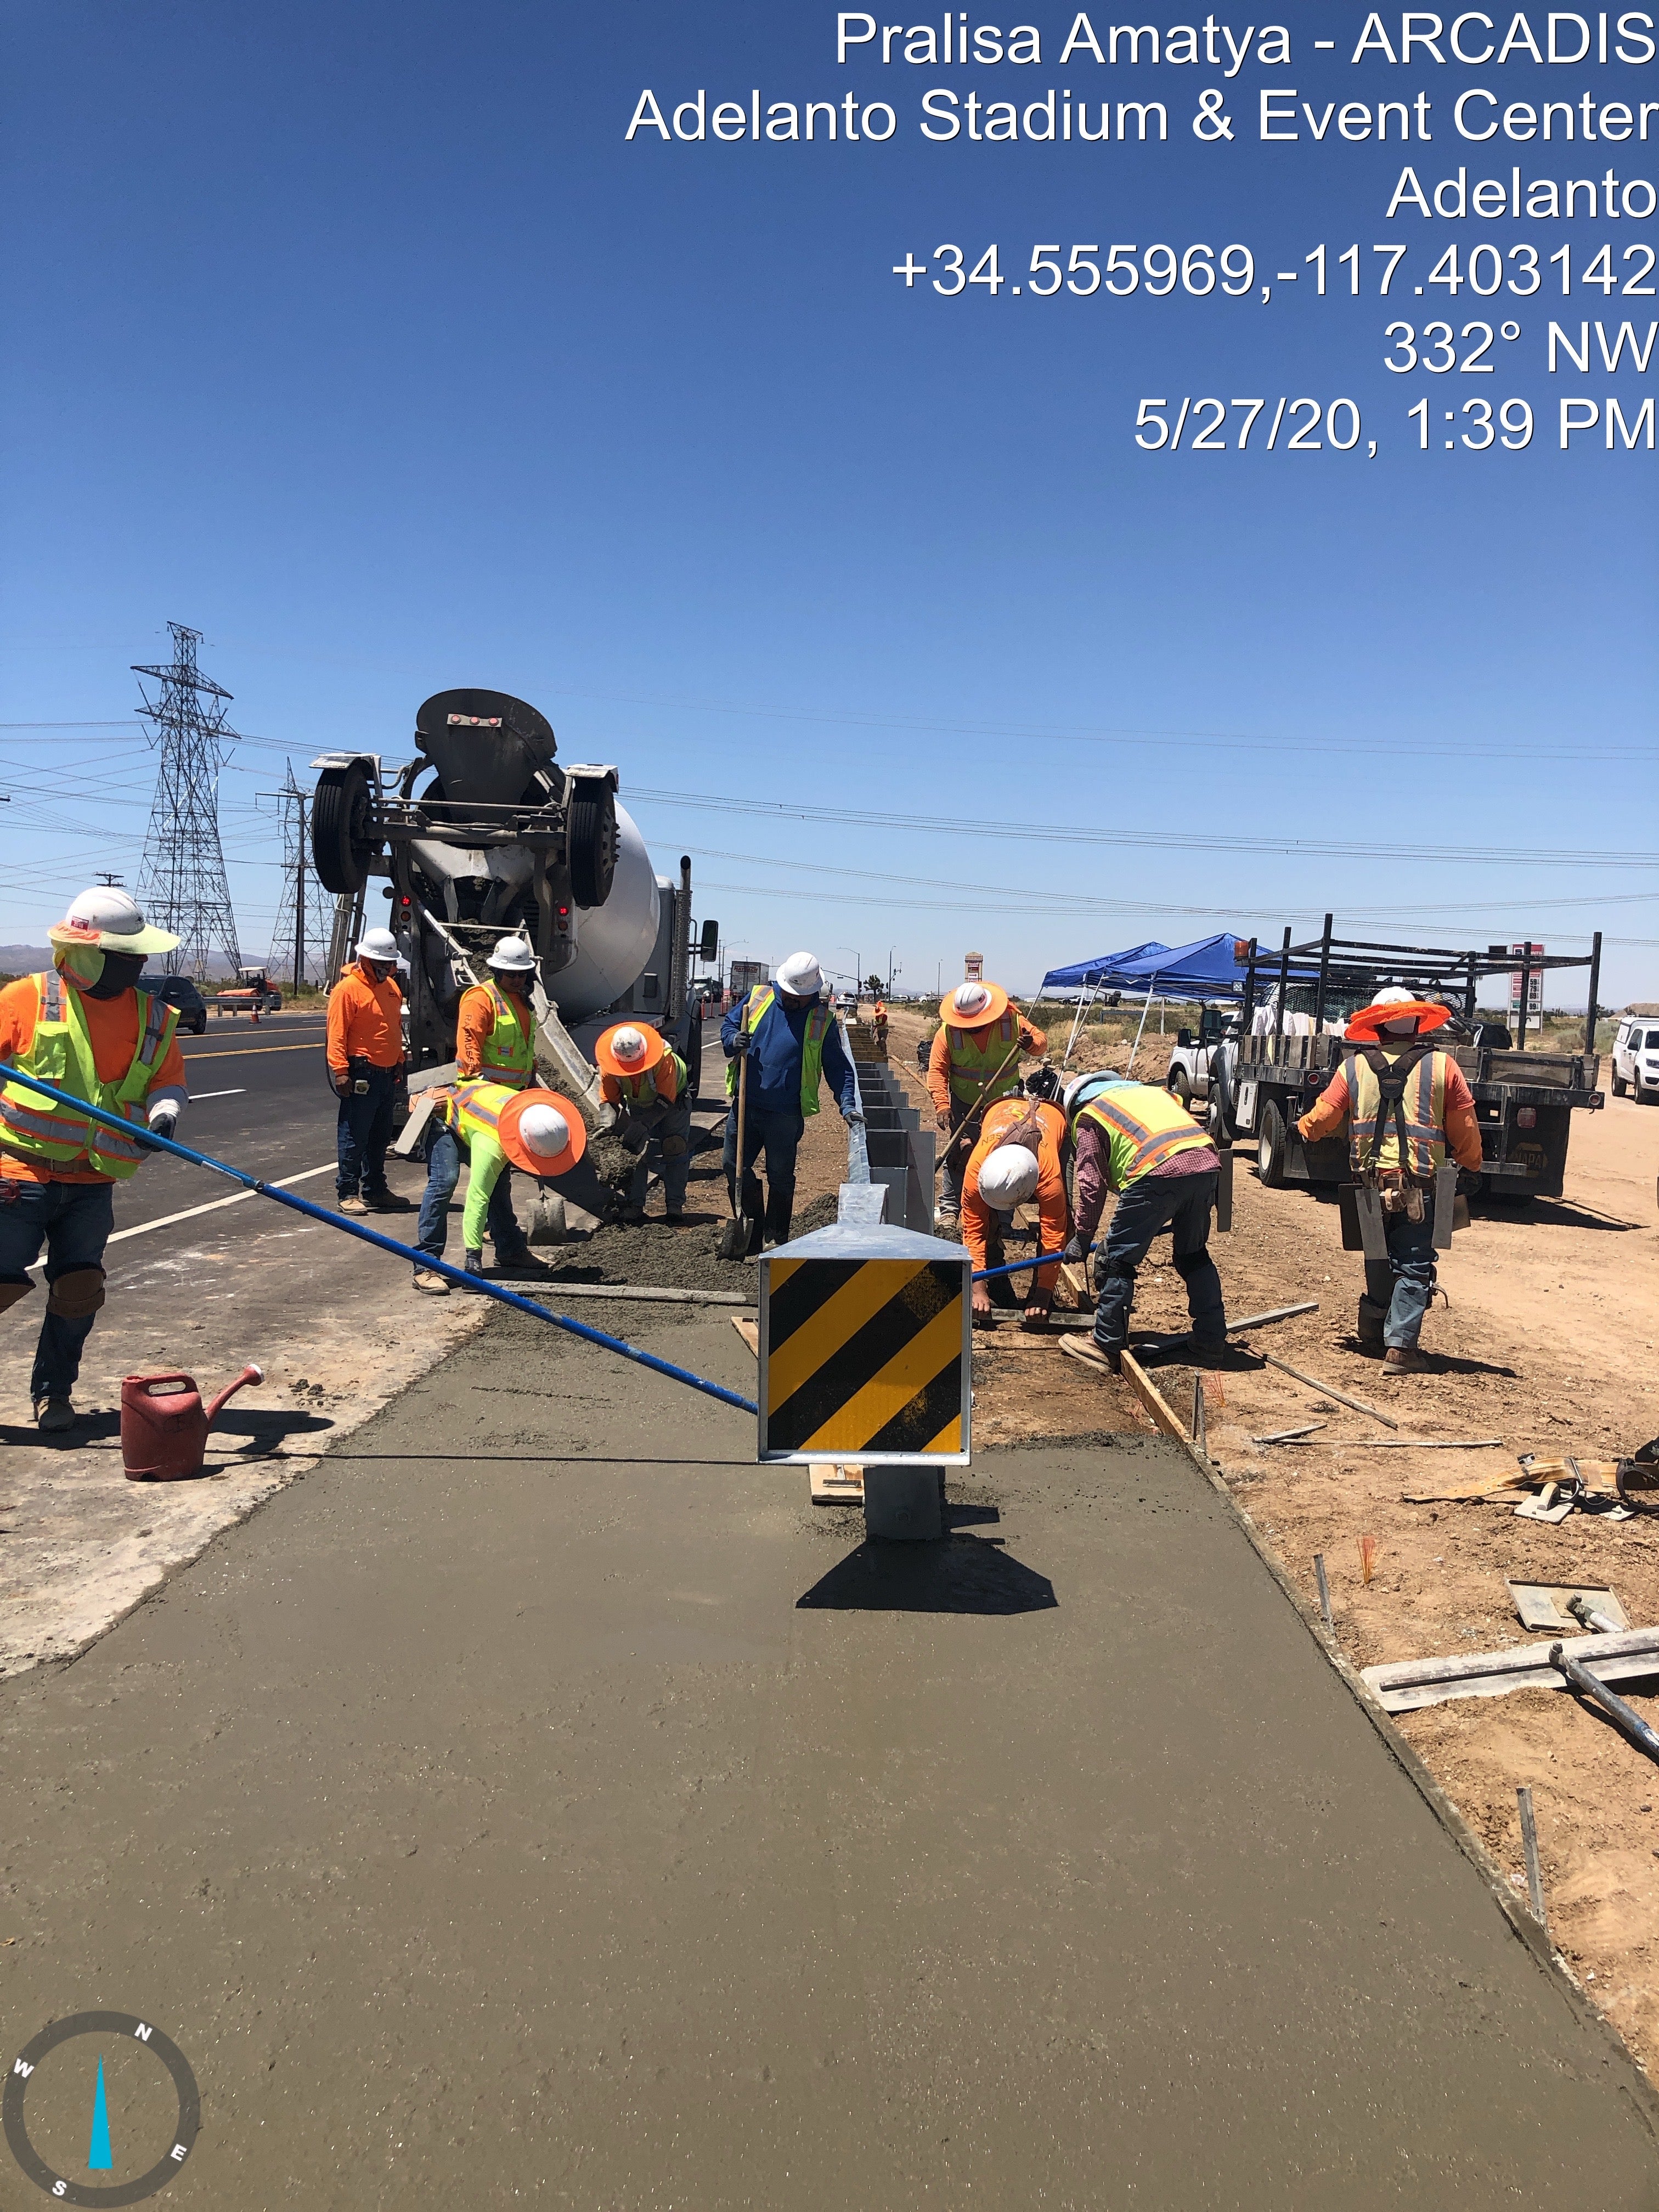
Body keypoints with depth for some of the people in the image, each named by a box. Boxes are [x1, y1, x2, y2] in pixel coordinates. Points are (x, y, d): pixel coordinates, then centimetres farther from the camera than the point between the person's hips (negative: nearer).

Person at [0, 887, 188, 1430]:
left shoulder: (152, 1017, 3)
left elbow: (169, 1080, 6)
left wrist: (164, 1111, -14)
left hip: (93, 1182, 4)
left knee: (79, 1290, 6)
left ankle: (53, 1391, 24)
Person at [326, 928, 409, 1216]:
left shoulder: (392, 987, 14)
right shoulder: (348, 989, -11)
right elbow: (336, 1035, -15)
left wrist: (399, 1063, 23)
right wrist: (340, 1072, -21)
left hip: (387, 1075, 8)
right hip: (361, 1075, -8)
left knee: (381, 1137, 15)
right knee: (354, 1137, -3)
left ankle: (375, 1190, 24)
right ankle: (348, 1193, 3)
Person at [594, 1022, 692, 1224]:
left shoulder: (665, 1059, -40)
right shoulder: (608, 1066, -28)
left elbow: (665, 1101, -38)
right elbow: (608, 1099, -19)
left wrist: (642, 1126, -48)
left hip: (672, 1101, -3)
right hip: (636, 1106, 3)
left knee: (675, 1151, -10)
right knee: (635, 1151, -8)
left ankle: (675, 1204, -5)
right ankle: (635, 1205, -5)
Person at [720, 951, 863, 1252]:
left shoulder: (822, 1021, -2)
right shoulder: (758, 998, 4)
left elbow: (838, 1067, 1)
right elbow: (728, 1025, 13)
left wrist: (847, 1104, -12)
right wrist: (733, 1041, -11)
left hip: (785, 1115, -3)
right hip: (745, 1106, 3)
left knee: (780, 1177, 6)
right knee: (735, 1168, 9)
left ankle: (776, 1239, 20)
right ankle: (751, 1233, 24)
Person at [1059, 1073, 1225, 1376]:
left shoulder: (1088, 1115, 19)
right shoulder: (1152, 1091, 36)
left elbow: (1093, 1183, 12)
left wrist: (1082, 1237, 20)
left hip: (1157, 1172, -6)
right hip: (1206, 1164, 6)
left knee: (1119, 1259, 7)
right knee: (1194, 1256, 22)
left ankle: (1106, 1348, 12)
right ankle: (1212, 1345, 27)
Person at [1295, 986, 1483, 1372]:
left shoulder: (1354, 1067, -1)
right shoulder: (1441, 1066, -3)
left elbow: (1321, 1118, 3)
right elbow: (1465, 1129, 2)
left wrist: (1302, 1129, 26)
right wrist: (1472, 1168, 18)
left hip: (1370, 1183, 2)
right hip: (1420, 1187, -2)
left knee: (1379, 1257, 22)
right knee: (1413, 1266, 3)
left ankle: (1373, 1329, 31)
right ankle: (1400, 1346, -3)